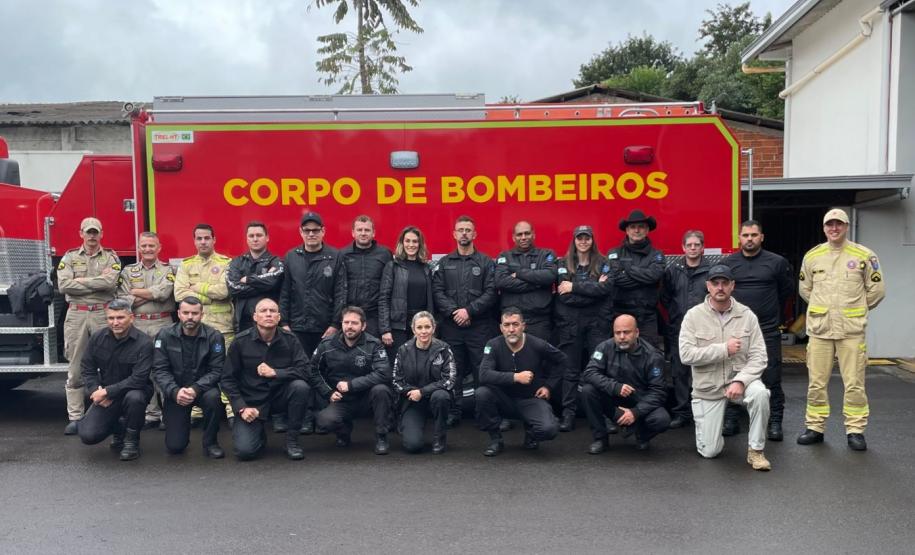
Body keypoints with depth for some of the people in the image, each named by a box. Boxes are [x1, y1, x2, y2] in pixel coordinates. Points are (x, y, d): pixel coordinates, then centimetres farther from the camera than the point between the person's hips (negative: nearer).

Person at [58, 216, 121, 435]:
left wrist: (81, 281, -8)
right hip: (76, 315, 1)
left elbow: (111, 282, -12)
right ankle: (75, 417, 8)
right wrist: (98, 281, -8)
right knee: (75, 369, 3)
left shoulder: (111, 257, 6)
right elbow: (64, 285, -7)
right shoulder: (69, 257, 8)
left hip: (104, 315, -1)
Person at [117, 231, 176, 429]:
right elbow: (123, 299, -1)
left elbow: (163, 292, -12)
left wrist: (136, 292, -3)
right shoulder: (128, 271, 11)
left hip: (162, 324, -2)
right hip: (138, 325, 2)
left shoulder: (168, 270, 6)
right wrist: (152, 294, -6)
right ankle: (151, 414, 10)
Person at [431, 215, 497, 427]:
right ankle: (453, 412, 15)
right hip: (450, 326, 2)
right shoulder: (444, 263, 11)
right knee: (452, 371, 7)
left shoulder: (486, 262, 4)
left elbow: (491, 293, -5)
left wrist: (469, 310, -14)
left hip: (479, 326, -2)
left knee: (482, 370, 1)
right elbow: (437, 292, 2)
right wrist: (453, 312, -11)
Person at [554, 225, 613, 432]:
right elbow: (564, 295, -5)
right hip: (570, 322, 0)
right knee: (570, 370, 3)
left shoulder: (602, 264, 8)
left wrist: (574, 287, -11)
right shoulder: (563, 264, 8)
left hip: (596, 322, 0)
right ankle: (568, 414, 7)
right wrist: (592, 288, -9)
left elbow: (606, 289, -9)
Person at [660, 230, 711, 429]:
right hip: (678, 329, 3)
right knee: (679, 371, 6)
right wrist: (676, 312, 4)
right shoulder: (673, 270, 9)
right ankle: (681, 412, 14)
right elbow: (665, 297, 13)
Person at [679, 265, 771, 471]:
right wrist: (724, 349, -23)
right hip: (707, 387, -1)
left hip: (739, 378, 1)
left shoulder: (747, 315, -5)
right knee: (709, 451, -3)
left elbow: (758, 357, -9)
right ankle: (710, 423, 34)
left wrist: (740, 381, -25)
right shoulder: (693, 315, -9)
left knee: (760, 393, -35)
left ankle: (756, 450, -13)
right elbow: (686, 354, -18)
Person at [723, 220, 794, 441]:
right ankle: (730, 420, 15)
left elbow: (787, 290, 14)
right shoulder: (729, 263, 4)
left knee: (771, 378, 1)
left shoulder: (777, 262, 1)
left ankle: (775, 422, 11)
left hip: (767, 330, -1)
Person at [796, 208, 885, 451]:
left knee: (854, 383, 2)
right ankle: (815, 428, 18)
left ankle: (855, 431, 14)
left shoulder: (864, 255, -2)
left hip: (851, 330, -2)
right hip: (819, 329, 2)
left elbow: (877, 289, 4)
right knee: (816, 382, 7)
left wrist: (857, 310, 10)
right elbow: (805, 289, 17)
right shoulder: (812, 256, 5)